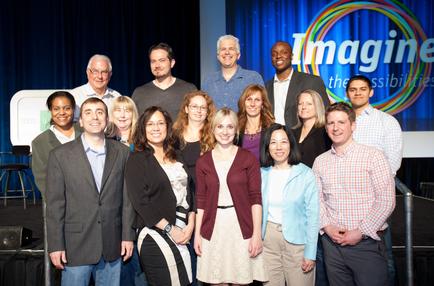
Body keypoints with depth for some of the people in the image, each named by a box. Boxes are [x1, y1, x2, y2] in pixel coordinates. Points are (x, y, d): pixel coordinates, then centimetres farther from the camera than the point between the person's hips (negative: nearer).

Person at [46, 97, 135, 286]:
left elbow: (127, 197, 5)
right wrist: (56, 246, -5)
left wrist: (128, 236, 2)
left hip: (112, 246, 2)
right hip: (75, 246, -2)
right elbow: (54, 204, -3)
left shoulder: (122, 152, 3)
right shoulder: (60, 155, -3)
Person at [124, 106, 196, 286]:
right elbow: (140, 202, -12)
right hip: (156, 236, -5)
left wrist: (190, 225, -1)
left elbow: (189, 190, 12)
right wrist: (169, 229, -13)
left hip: (183, 233, 5)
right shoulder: (137, 160, -4)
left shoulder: (175, 157, 12)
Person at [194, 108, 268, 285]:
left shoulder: (248, 158, -1)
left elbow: (255, 198, -3)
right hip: (213, 230, 2)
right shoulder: (203, 162, 5)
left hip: (242, 228, -1)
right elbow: (200, 200, 7)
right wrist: (197, 233, 3)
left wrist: (257, 233, -8)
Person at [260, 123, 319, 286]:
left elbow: (313, 215, -8)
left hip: (296, 239, -3)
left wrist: (310, 253, -10)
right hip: (268, 237, 3)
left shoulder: (305, 174, -8)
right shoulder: (262, 174, 3)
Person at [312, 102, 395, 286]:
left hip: (367, 243, -3)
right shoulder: (320, 162, 8)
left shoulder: (373, 156, -5)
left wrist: (361, 232, -13)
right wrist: (327, 227, -6)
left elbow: (386, 201, -9)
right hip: (332, 244, 4)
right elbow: (317, 200, 9)